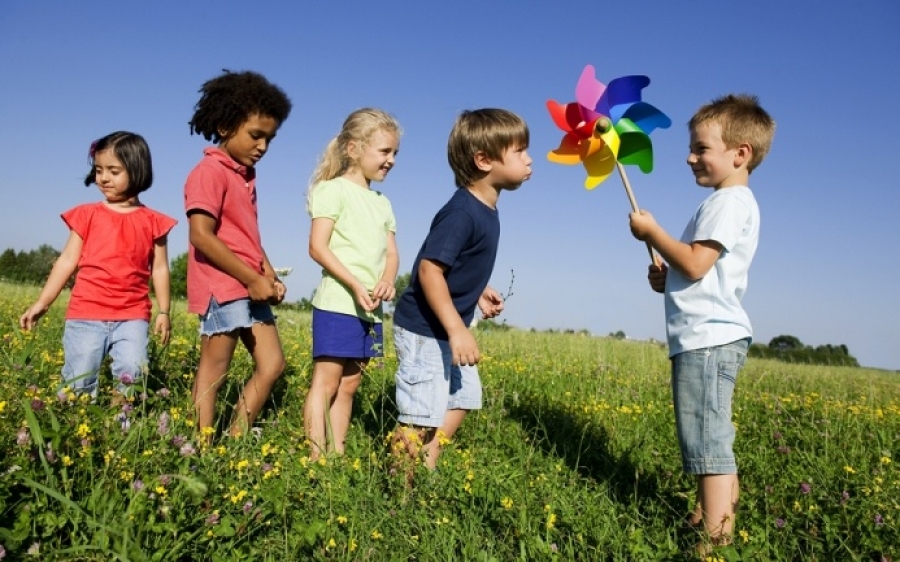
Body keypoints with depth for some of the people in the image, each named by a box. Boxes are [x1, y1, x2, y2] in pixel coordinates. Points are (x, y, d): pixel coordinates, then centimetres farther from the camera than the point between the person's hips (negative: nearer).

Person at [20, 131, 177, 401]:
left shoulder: (153, 221, 5)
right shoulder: (87, 215, 7)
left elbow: (160, 269, 7)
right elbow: (67, 260, 7)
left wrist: (163, 312, 3)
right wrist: (41, 302, 3)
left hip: (132, 316, -1)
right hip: (86, 314, 1)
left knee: (131, 374, -17)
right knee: (77, 385, 0)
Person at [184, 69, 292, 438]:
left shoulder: (246, 176, 15)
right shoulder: (210, 172, -11)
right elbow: (201, 237, -19)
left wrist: (269, 275, 4)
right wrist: (253, 279, -18)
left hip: (251, 289, 9)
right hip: (222, 286, -9)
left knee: (272, 365, 9)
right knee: (213, 373, -2)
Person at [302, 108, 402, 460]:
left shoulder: (382, 202, 17)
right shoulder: (334, 189, -4)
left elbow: (392, 253, 13)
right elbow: (317, 247, -11)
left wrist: (387, 281, -9)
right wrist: (356, 285, -20)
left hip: (371, 309, 7)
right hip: (338, 303, -7)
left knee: (349, 383, 10)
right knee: (326, 381, -6)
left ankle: (337, 454, 17)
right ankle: (316, 458, -3)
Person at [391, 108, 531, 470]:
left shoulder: (486, 210, 6)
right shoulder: (461, 213, -23)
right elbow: (430, 269, -29)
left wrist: (479, 293, 5)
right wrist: (458, 330, -30)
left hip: (447, 331, 10)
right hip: (424, 331, -10)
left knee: (464, 397, 19)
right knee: (423, 416, -4)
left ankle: (426, 473, 29)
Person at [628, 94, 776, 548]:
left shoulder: (730, 202, -11)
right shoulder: (728, 202, 21)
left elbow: (695, 263, -20)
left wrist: (651, 231, -8)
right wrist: (667, 277, 8)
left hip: (707, 339, -11)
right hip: (708, 338, 11)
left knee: (708, 443, -9)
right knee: (714, 441, 17)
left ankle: (713, 538, -4)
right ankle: (719, 517, 27)